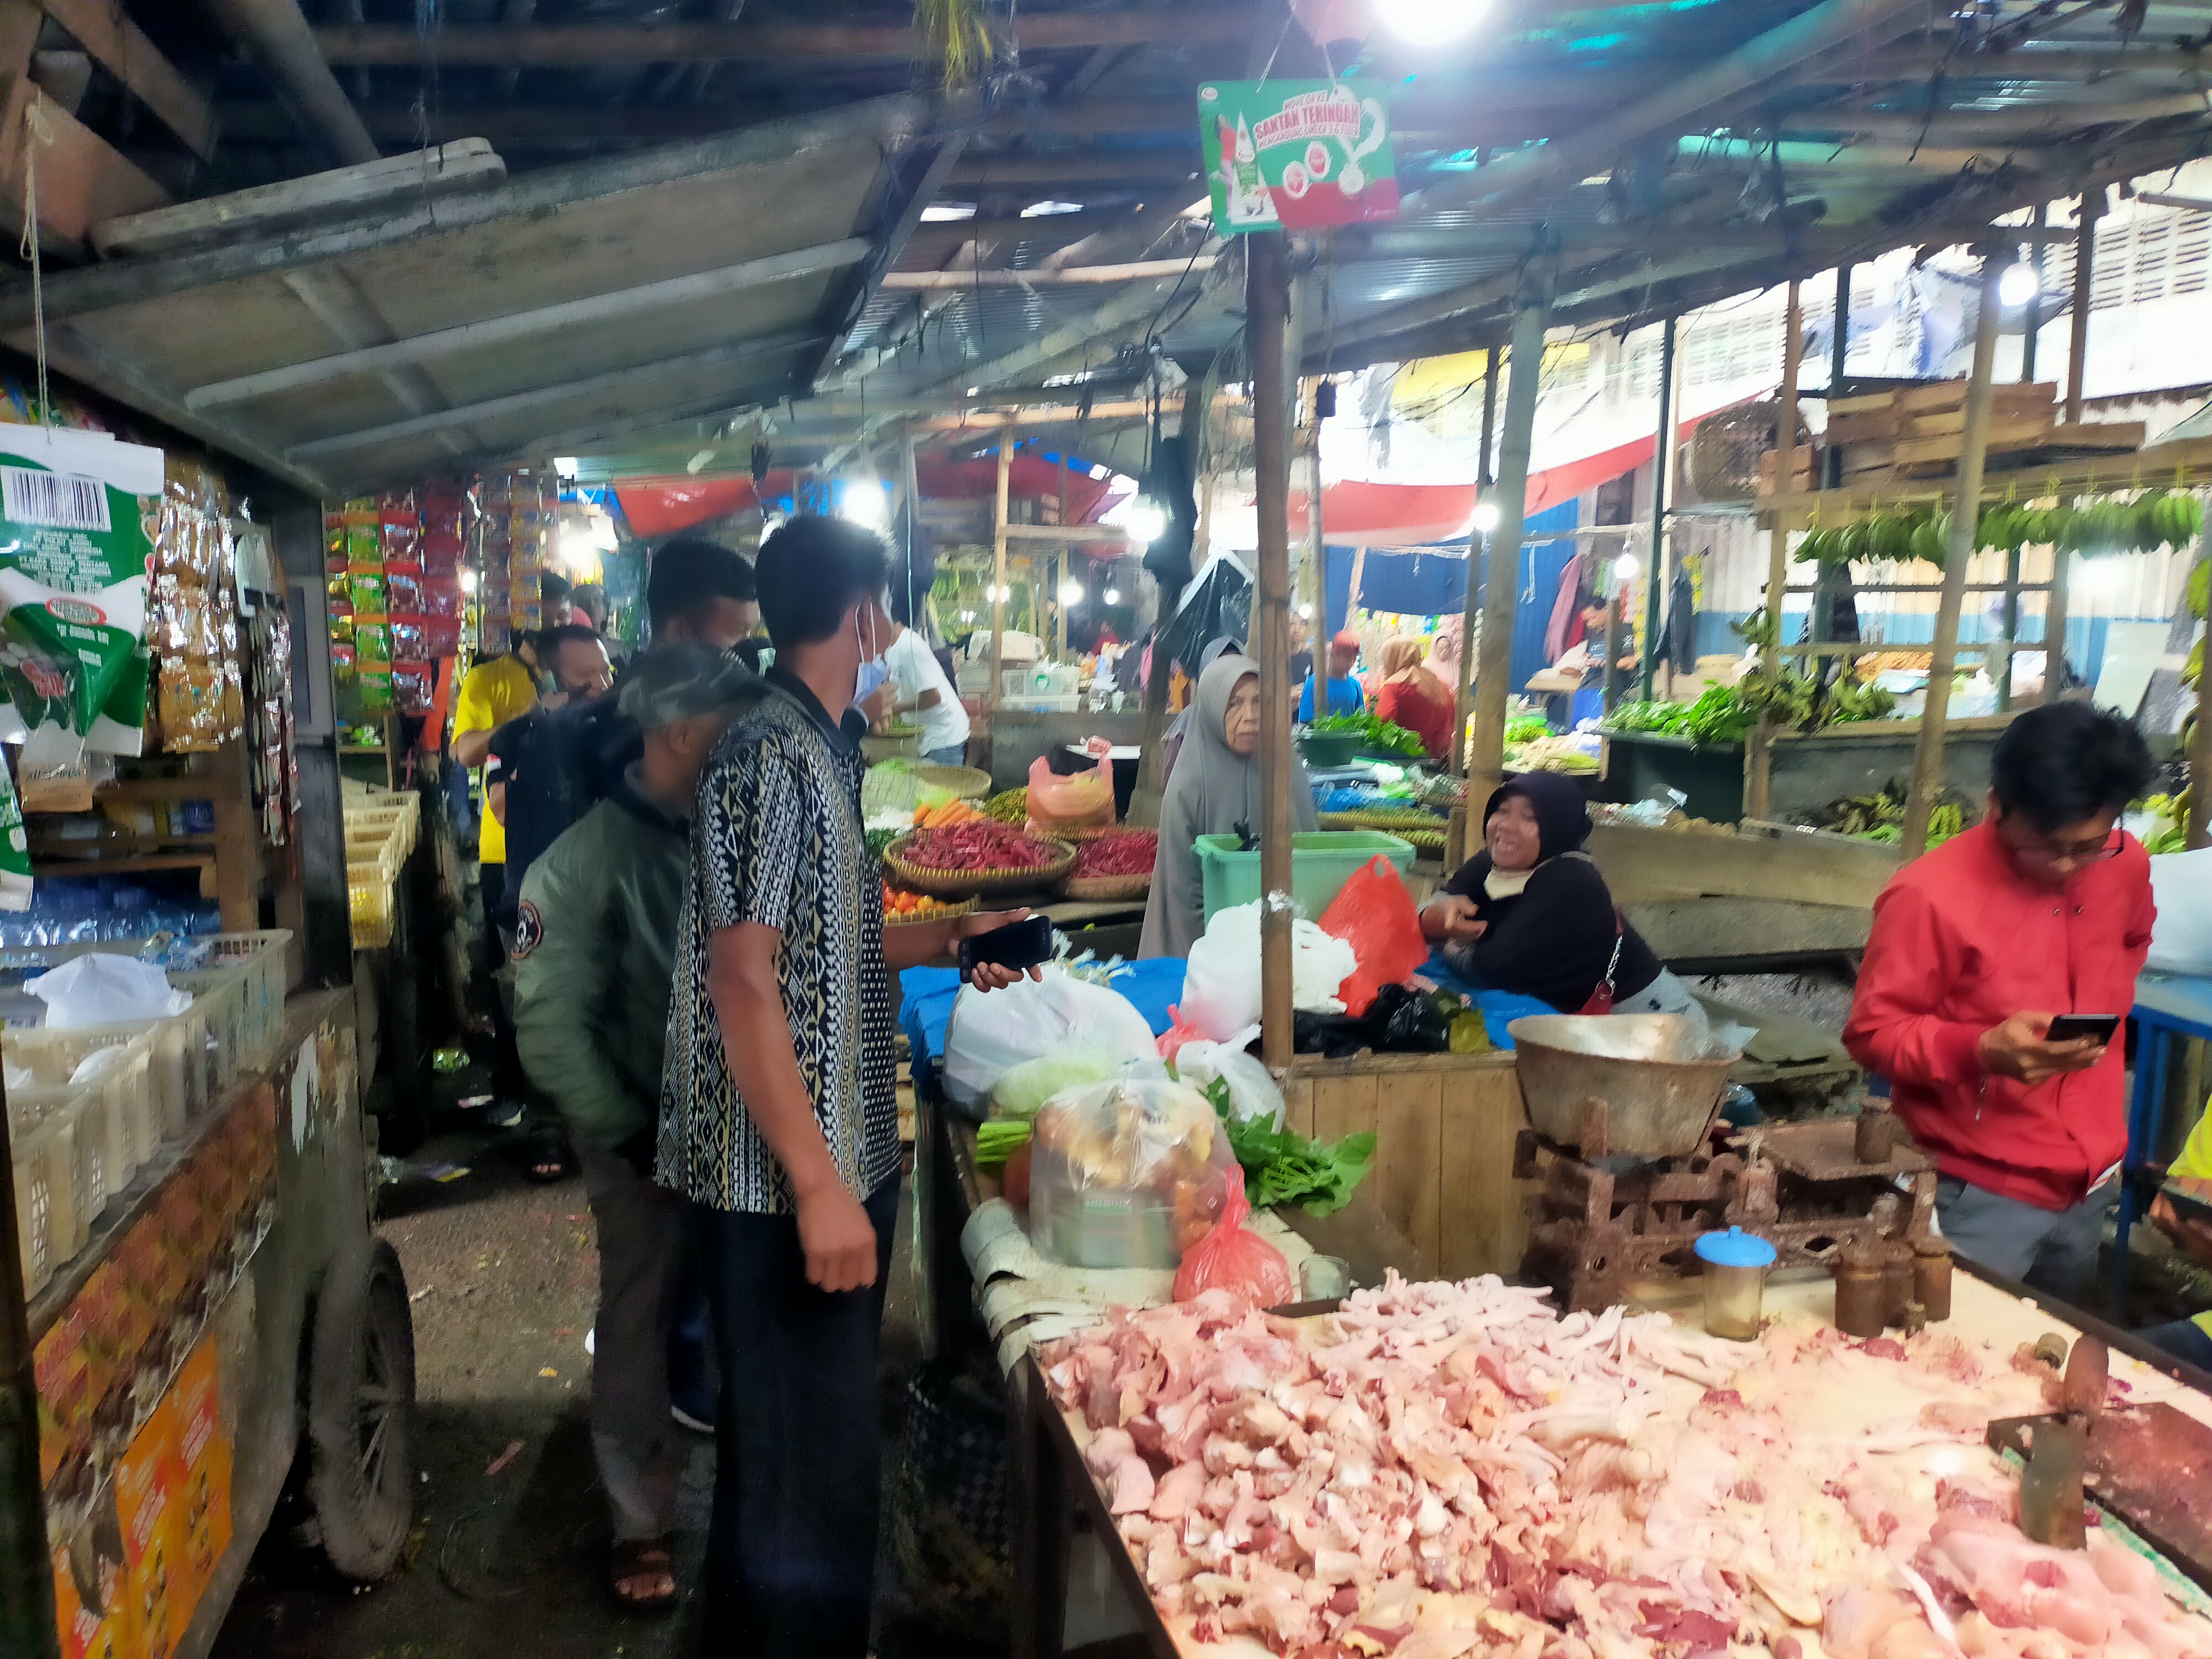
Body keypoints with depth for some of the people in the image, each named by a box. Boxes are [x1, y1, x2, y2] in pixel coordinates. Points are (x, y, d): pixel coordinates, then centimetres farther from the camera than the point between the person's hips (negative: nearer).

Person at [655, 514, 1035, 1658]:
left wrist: (945, 941, 13)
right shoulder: (767, 758, -18)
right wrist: (817, 1185, -22)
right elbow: (742, 983, -22)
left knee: (822, 1442, 23)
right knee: (805, 1458, 4)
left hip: (841, 1155, 10)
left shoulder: (821, 751, 11)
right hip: (787, 1180, -10)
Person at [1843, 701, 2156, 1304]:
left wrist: (2102, 1019, 9)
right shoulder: (1930, 895, -21)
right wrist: (1983, 1050, -29)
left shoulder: (2126, 866, -2)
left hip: (2088, 1185, 6)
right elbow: (1871, 1034, -14)